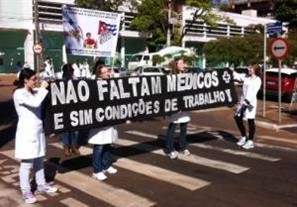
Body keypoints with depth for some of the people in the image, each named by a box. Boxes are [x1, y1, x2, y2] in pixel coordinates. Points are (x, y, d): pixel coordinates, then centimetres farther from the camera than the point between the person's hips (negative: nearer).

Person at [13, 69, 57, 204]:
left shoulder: (34, 92, 8)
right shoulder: (19, 94, -15)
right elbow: (36, 103, -28)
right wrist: (42, 88, -17)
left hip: (38, 130, 8)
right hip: (27, 132, -8)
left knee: (39, 160, 17)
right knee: (27, 163, 1)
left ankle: (41, 185, 31)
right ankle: (26, 191, 11)